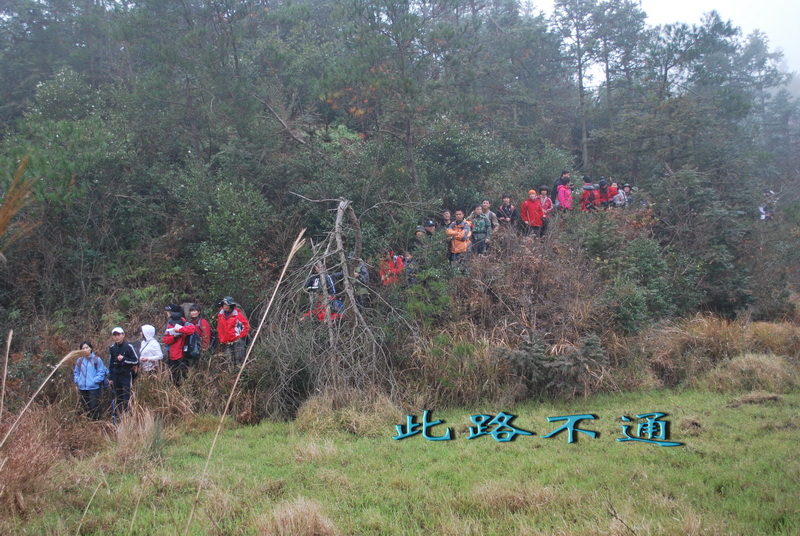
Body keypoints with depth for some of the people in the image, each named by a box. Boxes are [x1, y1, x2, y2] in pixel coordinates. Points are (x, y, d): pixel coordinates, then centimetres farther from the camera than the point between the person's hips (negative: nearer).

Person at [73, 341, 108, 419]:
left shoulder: (97, 360, -3)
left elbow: (101, 373, -4)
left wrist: (94, 381, -14)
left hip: (94, 388, -4)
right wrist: (77, 382, 3)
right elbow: (76, 373, 18)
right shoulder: (79, 360, 10)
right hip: (82, 388, 4)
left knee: (94, 407, -6)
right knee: (86, 407, 11)